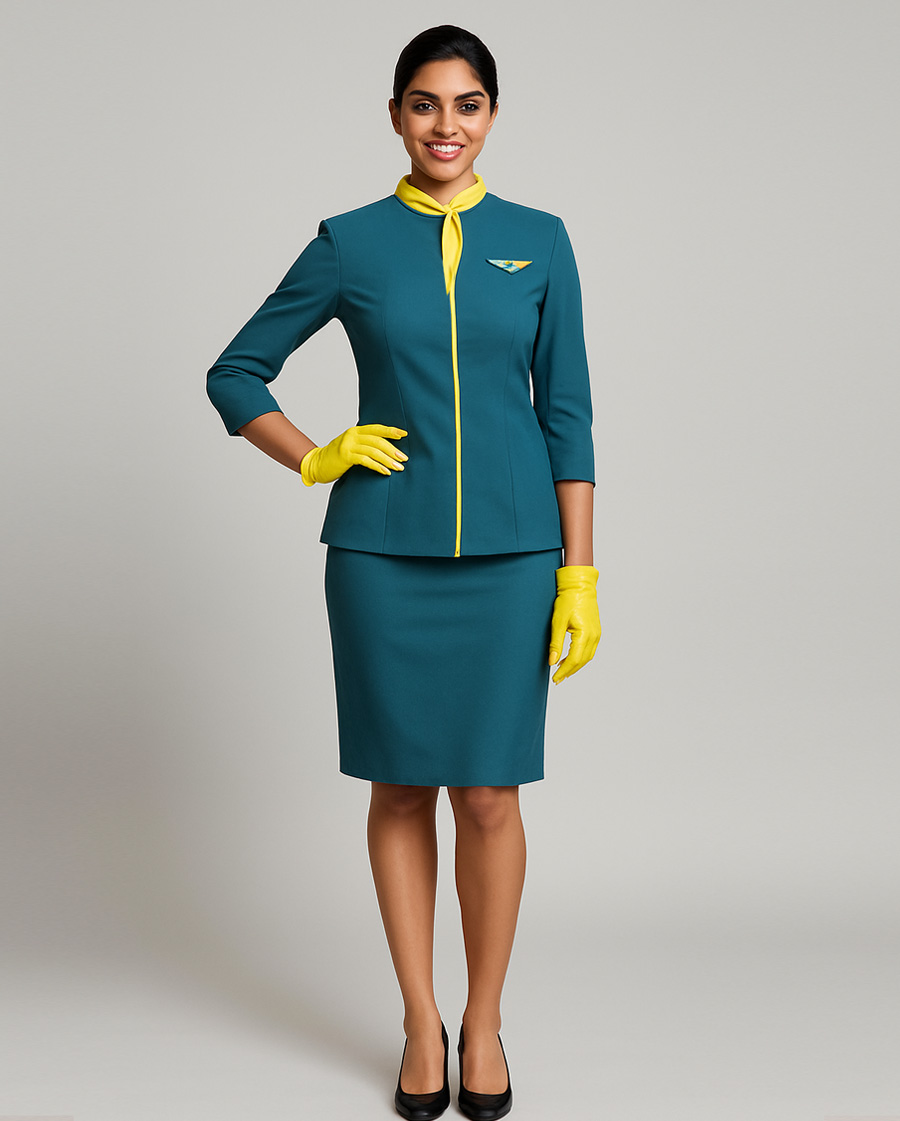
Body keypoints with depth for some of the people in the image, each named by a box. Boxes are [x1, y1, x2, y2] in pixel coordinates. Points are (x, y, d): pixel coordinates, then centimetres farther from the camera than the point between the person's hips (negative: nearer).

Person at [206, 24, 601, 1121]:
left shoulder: (537, 241, 6)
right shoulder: (350, 242, 4)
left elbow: (567, 413, 4)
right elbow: (235, 373, 11)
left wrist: (579, 574, -1)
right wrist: (316, 460, -2)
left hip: (508, 554, 0)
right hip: (383, 552, 0)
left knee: (487, 792, 3)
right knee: (402, 785, 8)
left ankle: (483, 1022, 23)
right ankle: (421, 1023, 24)